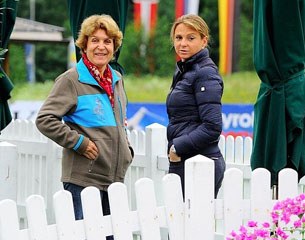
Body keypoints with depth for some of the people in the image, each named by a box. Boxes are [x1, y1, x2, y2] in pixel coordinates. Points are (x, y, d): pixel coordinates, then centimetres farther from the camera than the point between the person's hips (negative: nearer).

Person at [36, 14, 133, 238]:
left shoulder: (117, 79, 14)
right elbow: (44, 120, -12)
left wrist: (126, 148, 15)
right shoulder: (71, 79, -8)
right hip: (83, 178, -7)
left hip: (116, 176, 7)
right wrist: (78, 142, -15)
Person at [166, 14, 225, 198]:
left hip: (199, 165, -9)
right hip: (182, 162, 9)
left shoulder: (206, 74, -10)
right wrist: (175, 149, 13)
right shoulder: (183, 71, 18)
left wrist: (177, 148, -12)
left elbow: (212, 127, -18)